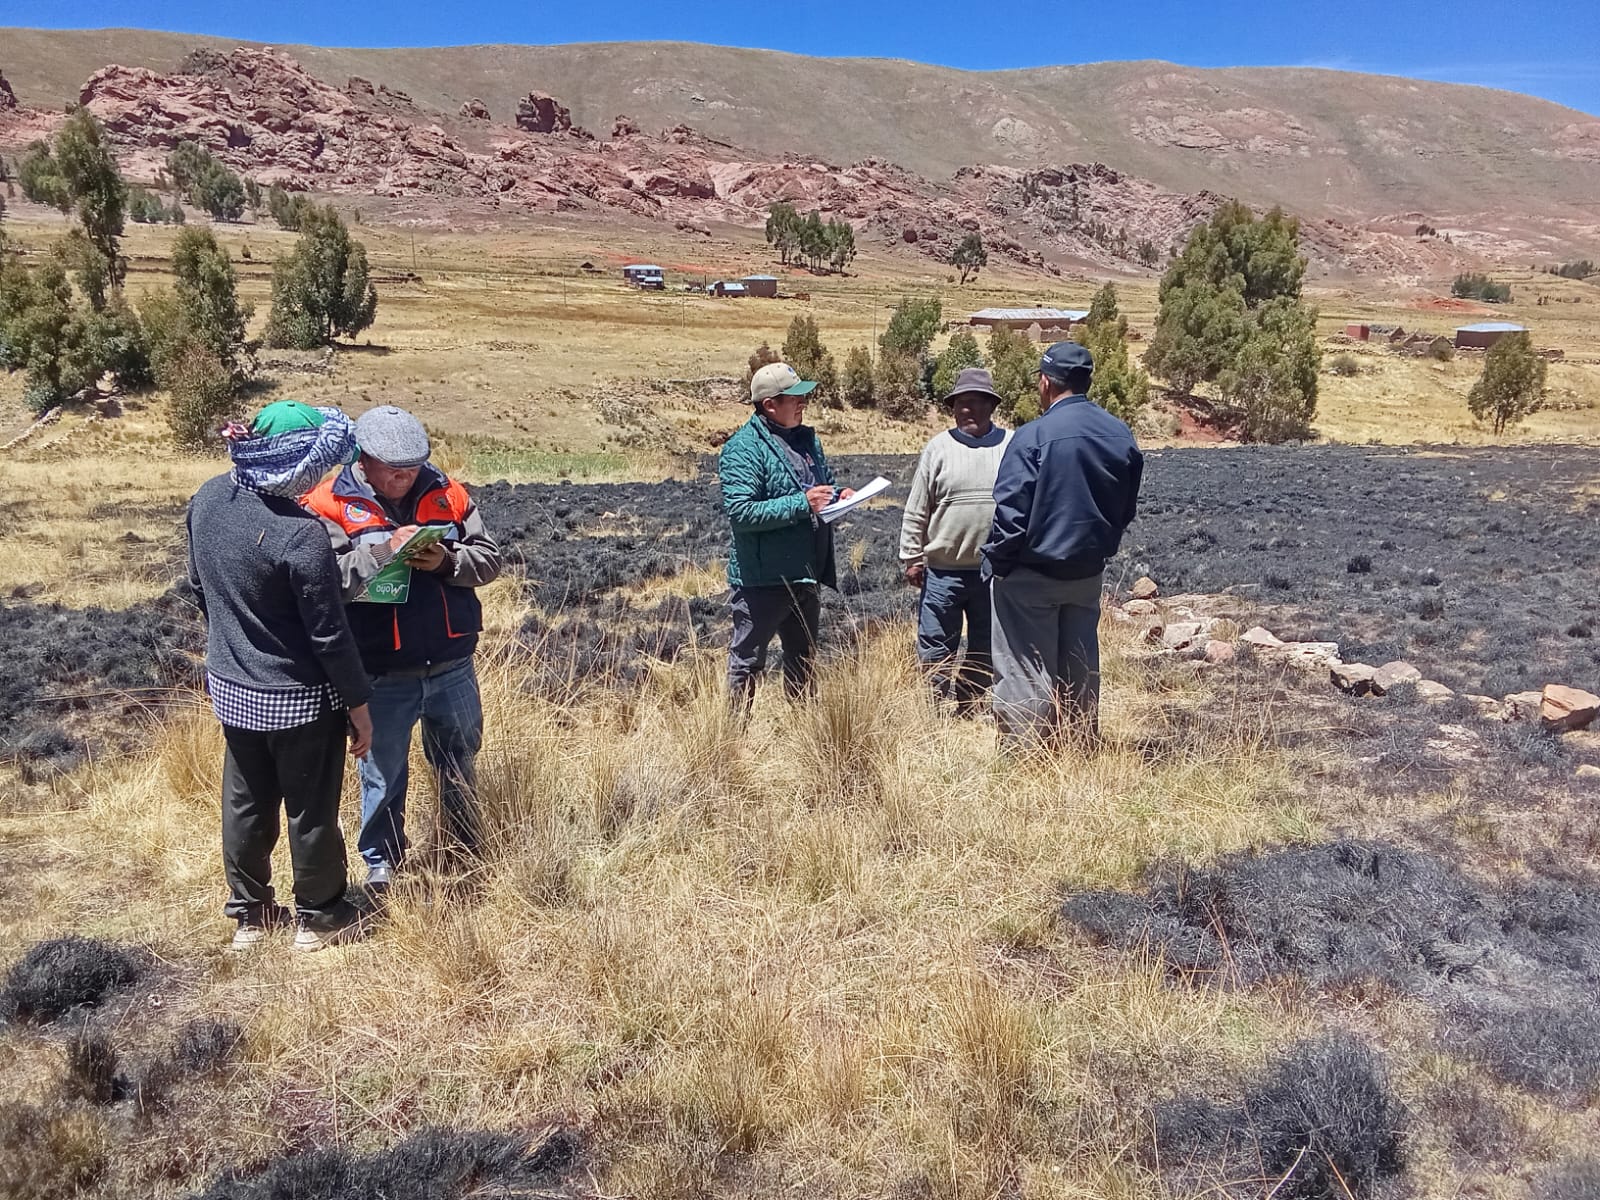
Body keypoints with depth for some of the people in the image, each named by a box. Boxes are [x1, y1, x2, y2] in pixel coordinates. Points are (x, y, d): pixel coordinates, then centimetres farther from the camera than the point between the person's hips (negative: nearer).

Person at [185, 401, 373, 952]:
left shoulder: (207, 499, -6)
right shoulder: (300, 534, -28)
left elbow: (200, 588, 9)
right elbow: (329, 633, -21)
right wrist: (358, 705, -9)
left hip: (229, 688, 7)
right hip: (298, 698, -7)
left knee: (246, 803, 20)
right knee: (311, 810, 12)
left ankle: (250, 913, 36)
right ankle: (320, 917, 30)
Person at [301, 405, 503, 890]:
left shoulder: (446, 492, 1)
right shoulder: (329, 505, -10)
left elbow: (490, 558, 0)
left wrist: (447, 562, -18)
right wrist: (384, 551, -31)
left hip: (452, 666, 3)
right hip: (383, 676, -3)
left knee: (459, 760, 21)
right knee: (384, 772, 15)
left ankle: (467, 847, 42)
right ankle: (381, 862, 36)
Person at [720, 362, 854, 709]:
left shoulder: (807, 438, 11)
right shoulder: (743, 448, -15)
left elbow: (826, 484, 26)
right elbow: (739, 512, -24)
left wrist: (839, 495, 2)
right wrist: (801, 503, -25)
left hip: (806, 576, 8)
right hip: (762, 579, -8)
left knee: (803, 661, 19)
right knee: (747, 661, 3)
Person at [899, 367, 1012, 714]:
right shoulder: (938, 449, 0)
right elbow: (915, 512, 3)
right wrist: (911, 558, 1)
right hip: (942, 571, -1)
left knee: (984, 651, 12)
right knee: (935, 651, 3)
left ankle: (967, 712, 27)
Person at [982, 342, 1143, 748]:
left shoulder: (1034, 435, -17)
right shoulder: (1122, 435, 3)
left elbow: (1011, 510, -18)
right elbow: (1126, 509, 12)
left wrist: (997, 562, -6)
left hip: (1032, 574, -6)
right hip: (1088, 573, 6)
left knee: (1025, 673, 1)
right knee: (1080, 670, 16)